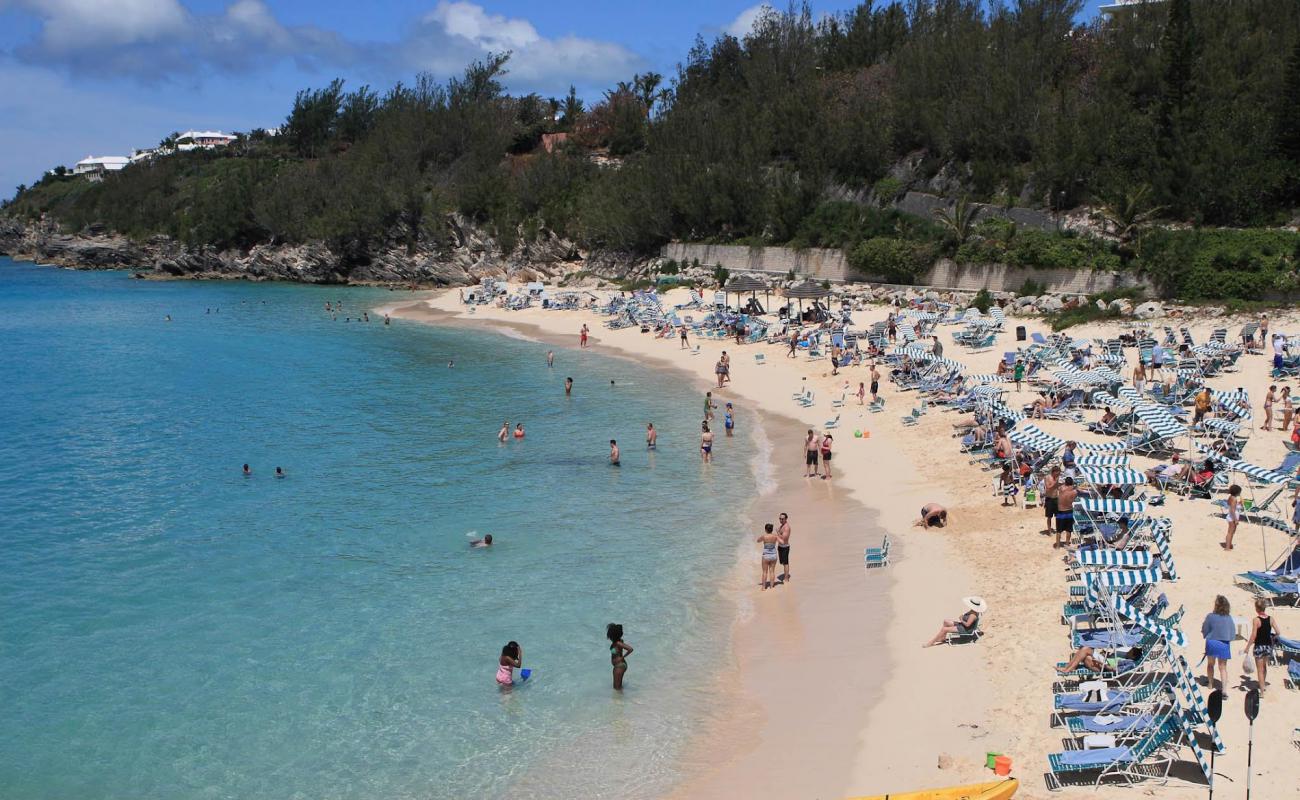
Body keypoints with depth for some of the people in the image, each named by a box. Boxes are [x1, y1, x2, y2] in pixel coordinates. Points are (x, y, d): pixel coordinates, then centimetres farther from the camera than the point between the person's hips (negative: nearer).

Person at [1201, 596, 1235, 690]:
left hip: (1212, 643, -1)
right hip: (1224, 644, 1)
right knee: (1223, 667, 6)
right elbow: (1233, 634, -1)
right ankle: (1224, 688, -4)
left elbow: (1204, 631, -5)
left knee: (1210, 664, 21)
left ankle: (1210, 684, 33)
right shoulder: (1229, 618, -7)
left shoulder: (1210, 616, -14)